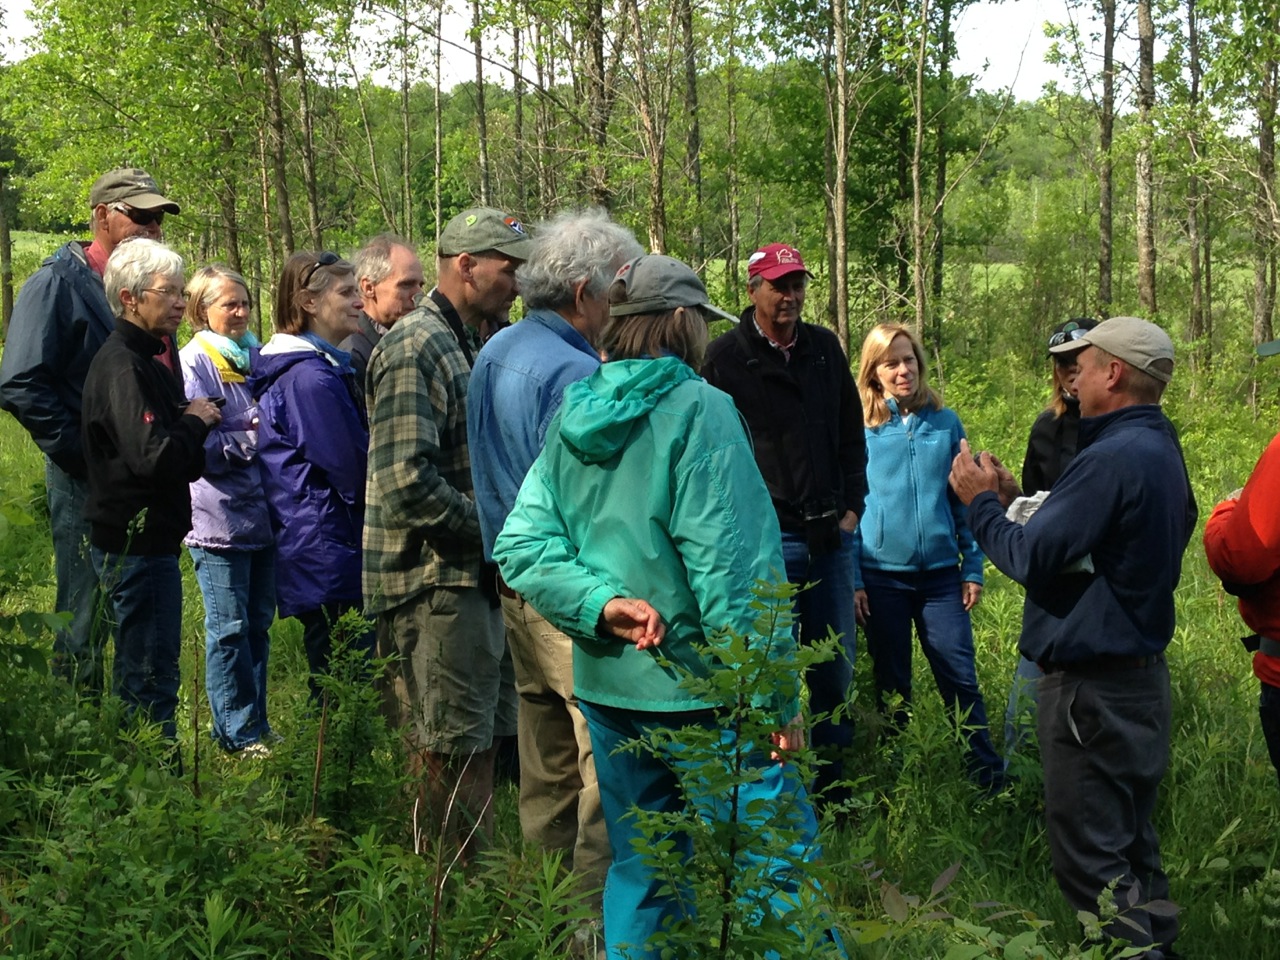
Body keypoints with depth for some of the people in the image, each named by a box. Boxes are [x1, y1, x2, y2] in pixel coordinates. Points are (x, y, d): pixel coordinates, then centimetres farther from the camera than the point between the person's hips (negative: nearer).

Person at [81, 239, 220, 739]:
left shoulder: (144, 360, 15)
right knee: (151, 678, -4)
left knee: (144, 671, 18)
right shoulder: (123, 367, -17)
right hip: (138, 544, -11)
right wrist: (196, 423, -12)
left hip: (148, 540, 11)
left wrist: (192, 424, 2)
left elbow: (180, 460, 21)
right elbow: (153, 457, -28)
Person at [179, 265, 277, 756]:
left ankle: (254, 724, 22)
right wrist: (252, 442, -17)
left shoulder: (256, 356, 14)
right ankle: (239, 733, 8)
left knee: (258, 623, 12)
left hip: (260, 512, 7)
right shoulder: (195, 361, -7)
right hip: (220, 517, -7)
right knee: (230, 628, -1)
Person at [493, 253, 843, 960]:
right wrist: (777, 698, -13)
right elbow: (732, 568, -17)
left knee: (637, 869, 19)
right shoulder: (696, 409, -12)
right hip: (695, 689, -7)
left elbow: (519, 545, 0)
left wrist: (604, 604, -10)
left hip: (605, 683, 7)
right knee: (777, 871, -1)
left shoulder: (571, 417, 8)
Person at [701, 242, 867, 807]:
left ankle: (831, 787, 25)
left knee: (836, 669, 11)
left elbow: (851, 433, 18)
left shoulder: (824, 348, 12)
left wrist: (853, 505, 11)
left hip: (830, 535, 5)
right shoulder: (726, 357, -4)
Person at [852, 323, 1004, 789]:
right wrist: (852, 579, -5)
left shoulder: (946, 423, 4)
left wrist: (973, 567, 3)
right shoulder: (861, 430, -1)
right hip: (883, 576, -1)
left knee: (960, 679, 0)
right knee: (892, 685, 9)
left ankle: (990, 780, 10)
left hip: (941, 574, 1)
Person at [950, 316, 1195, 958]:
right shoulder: (1161, 449, 10)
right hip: (1141, 671, 10)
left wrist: (981, 503, -5)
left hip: (1092, 684, -10)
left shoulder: (1113, 458, -22)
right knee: (1130, 839, 20)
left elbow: (1029, 558, -21)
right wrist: (1009, 504, 9)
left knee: (1090, 854, -1)